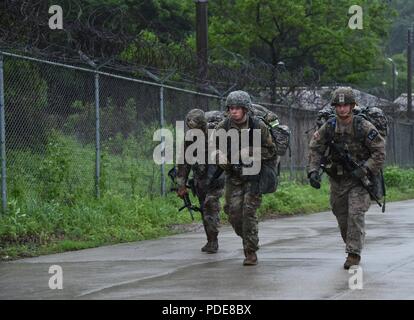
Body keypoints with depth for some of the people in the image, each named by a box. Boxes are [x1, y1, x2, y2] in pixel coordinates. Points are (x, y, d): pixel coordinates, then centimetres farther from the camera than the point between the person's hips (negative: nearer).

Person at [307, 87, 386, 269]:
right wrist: (313, 171, -15)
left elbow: (380, 152, -9)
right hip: (337, 180, 4)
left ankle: (354, 254, -11)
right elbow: (314, 149, 0)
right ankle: (352, 247, 31)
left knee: (356, 214, -15)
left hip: (358, 180, -4)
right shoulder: (328, 127, -2)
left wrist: (364, 170, -20)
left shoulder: (364, 127, -11)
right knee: (342, 218, 11)